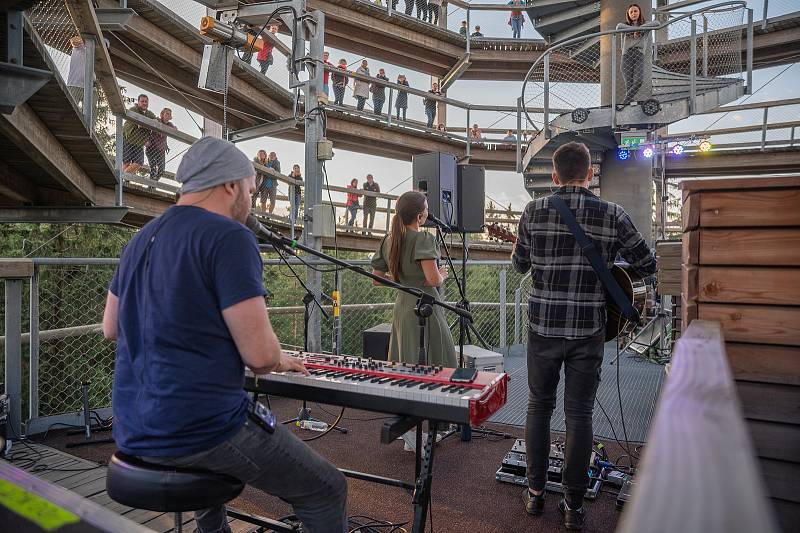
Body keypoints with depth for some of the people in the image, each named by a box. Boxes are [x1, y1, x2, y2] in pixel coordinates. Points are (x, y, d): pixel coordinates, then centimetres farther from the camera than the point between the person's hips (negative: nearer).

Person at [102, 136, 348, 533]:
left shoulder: (141, 239, 8)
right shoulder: (230, 237, -17)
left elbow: (111, 328, 19)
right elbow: (258, 354, -21)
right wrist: (279, 361, 1)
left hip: (132, 431, 9)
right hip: (200, 431, -9)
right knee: (328, 490, 6)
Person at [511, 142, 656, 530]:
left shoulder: (534, 211, -3)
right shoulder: (612, 215, -4)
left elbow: (520, 265, 7)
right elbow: (648, 266, 4)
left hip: (543, 326, 0)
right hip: (588, 330, 0)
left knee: (538, 406, 15)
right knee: (579, 414, 10)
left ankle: (535, 493, 26)